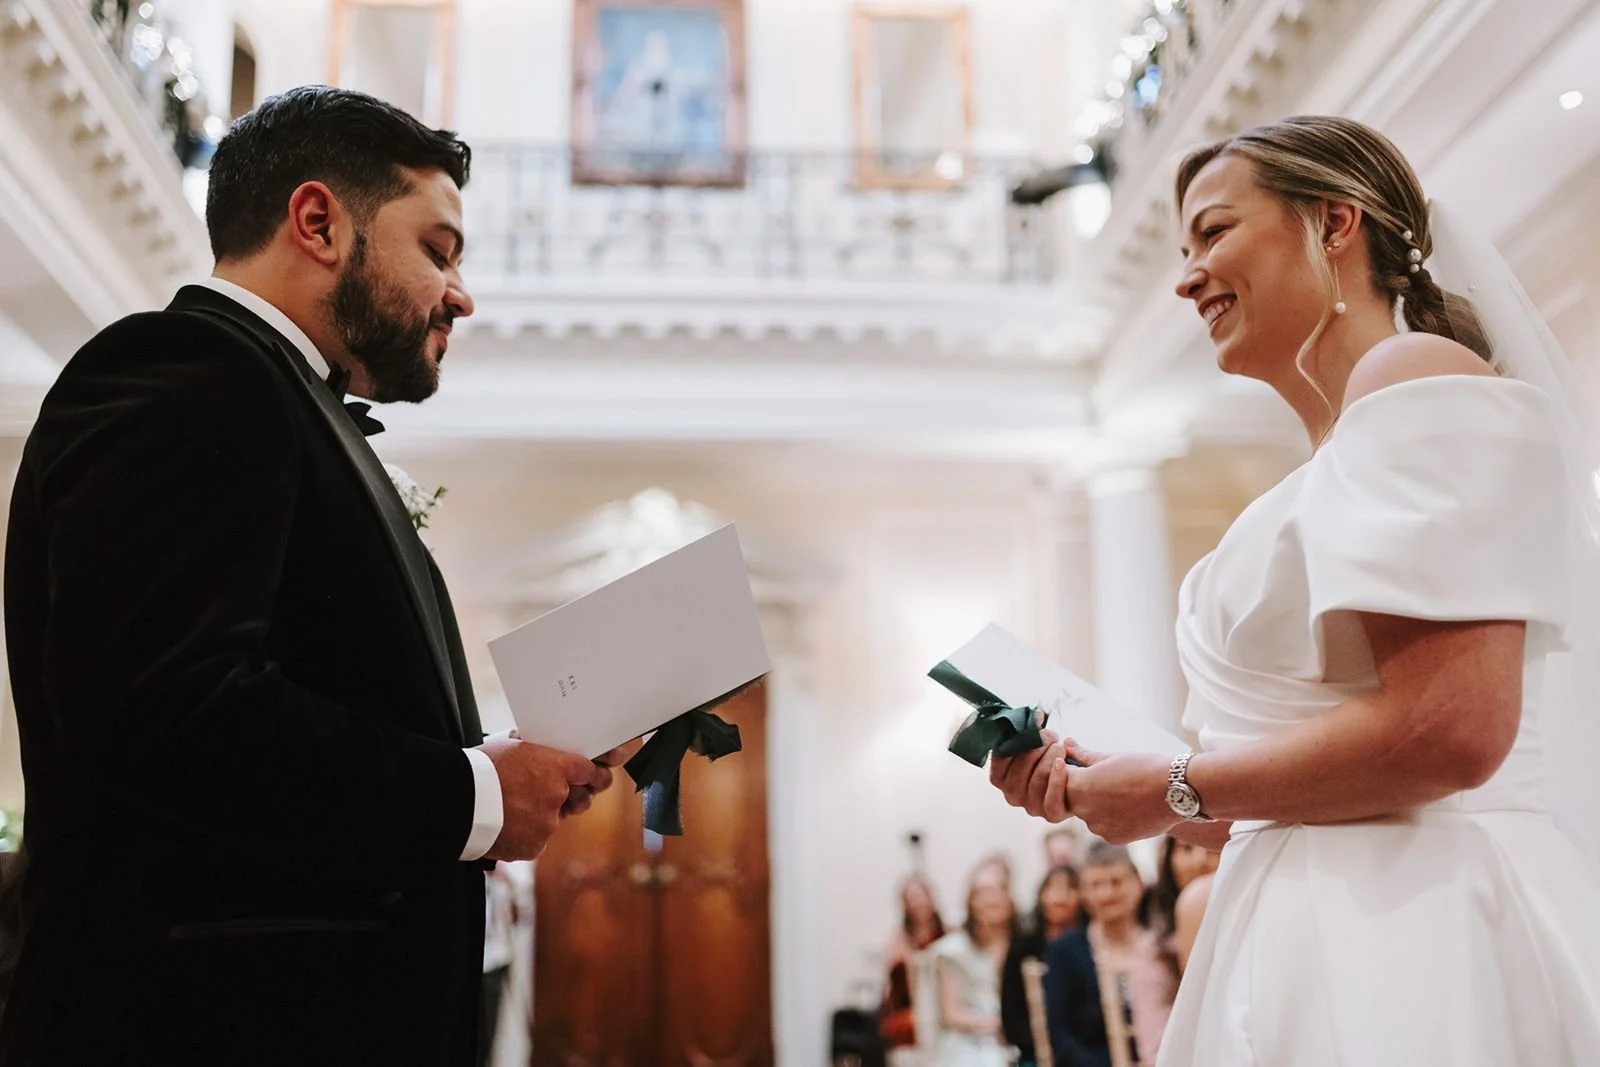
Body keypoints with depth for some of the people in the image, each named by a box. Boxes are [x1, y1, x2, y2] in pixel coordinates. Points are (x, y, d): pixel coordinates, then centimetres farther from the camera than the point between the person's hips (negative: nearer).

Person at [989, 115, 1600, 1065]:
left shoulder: (1419, 377, -7)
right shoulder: (1327, 485, 18)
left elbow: (1449, 732, -20)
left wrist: (1177, 791, -9)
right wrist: (1094, 783, 11)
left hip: (1416, 931, -9)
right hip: (1323, 943, 9)